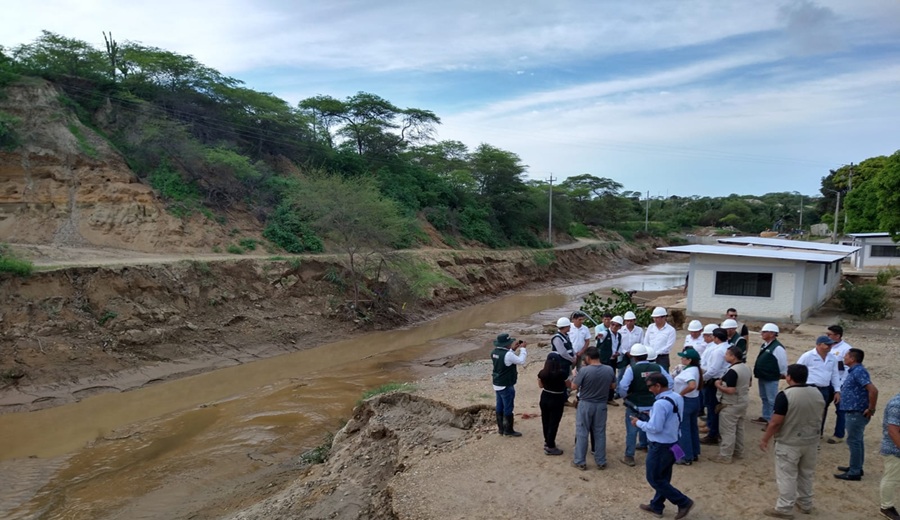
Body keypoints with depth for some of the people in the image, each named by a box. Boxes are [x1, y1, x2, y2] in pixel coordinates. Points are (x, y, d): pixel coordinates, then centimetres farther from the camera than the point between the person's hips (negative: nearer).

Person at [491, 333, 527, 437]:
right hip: (506, 386, -8)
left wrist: (512, 349, 9)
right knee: (508, 408, 5)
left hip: (497, 384, 8)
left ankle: (501, 428, 28)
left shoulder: (494, 352, 0)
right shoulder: (508, 354, -27)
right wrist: (522, 348, -5)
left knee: (500, 407, 17)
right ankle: (508, 430, 16)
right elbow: (521, 361, -16)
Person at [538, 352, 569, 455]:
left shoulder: (542, 373, -9)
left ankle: (547, 441, 39)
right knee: (553, 423, 6)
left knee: (545, 421, 21)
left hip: (545, 398, 5)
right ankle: (550, 447, 13)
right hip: (557, 400, -5)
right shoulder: (562, 373, -23)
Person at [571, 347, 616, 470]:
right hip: (601, 405, 4)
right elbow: (613, 386, 6)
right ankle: (601, 462, 23)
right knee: (600, 433, 15)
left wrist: (575, 376, 4)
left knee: (582, 433, 8)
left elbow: (574, 387, -13)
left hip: (585, 405, -3)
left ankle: (580, 462, 15)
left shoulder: (584, 370, -20)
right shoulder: (609, 370, -7)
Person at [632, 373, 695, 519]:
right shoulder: (677, 398, 2)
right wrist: (653, 415, 10)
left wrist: (638, 423, -12)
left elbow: (655, 428, -26)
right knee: (663, 478, 20)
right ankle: (656, 507, 33)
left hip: (660, 447, -9)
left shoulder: (660, 403, -28)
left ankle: (684, 502, 11)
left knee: (654, 479, 7)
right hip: (673, 443, 9)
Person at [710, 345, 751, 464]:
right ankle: (738, 452, 32)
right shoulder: (746, 367, 4)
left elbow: (730, 391, -29)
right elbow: (748, 384, 18)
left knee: (728, 431, 0)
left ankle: (725, 456, 7)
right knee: (739, 428, 21)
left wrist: (718, 385, -15)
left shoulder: (732, 371, -26)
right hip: (743, 402, 9)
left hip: (731, 405, -9)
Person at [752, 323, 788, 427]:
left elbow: (783, 363, -15)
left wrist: (782, 374, -5)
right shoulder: (765, 344, 8)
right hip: (762, 377, 10)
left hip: (771, 379, -10)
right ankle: (765, 417, 34)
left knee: (772, 400, -2)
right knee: (764, 398, 21)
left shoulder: (777, 348, -21)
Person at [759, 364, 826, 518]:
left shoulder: (785, 395, -22)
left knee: (786, 476, 3)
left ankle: (784, 509, 9)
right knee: (807, 474, 20)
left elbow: (776, 422, -20)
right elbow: (817, 415, 14)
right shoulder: (817, 393, -1)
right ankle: (806, 504, 33)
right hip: (811, 441, 7)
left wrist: (764, 439, -9)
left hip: (789, 443, -7)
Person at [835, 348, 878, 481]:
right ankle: (856, 467, 28)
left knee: (854, 441, -4)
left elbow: (873, 390, -30)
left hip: (857, 413, -10)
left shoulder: (859, 371, -20)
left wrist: (871, 409, -23)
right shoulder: (854, 371, 11)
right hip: (854, 412, 10)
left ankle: (854, 472, 3)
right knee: (857, 440, 18)